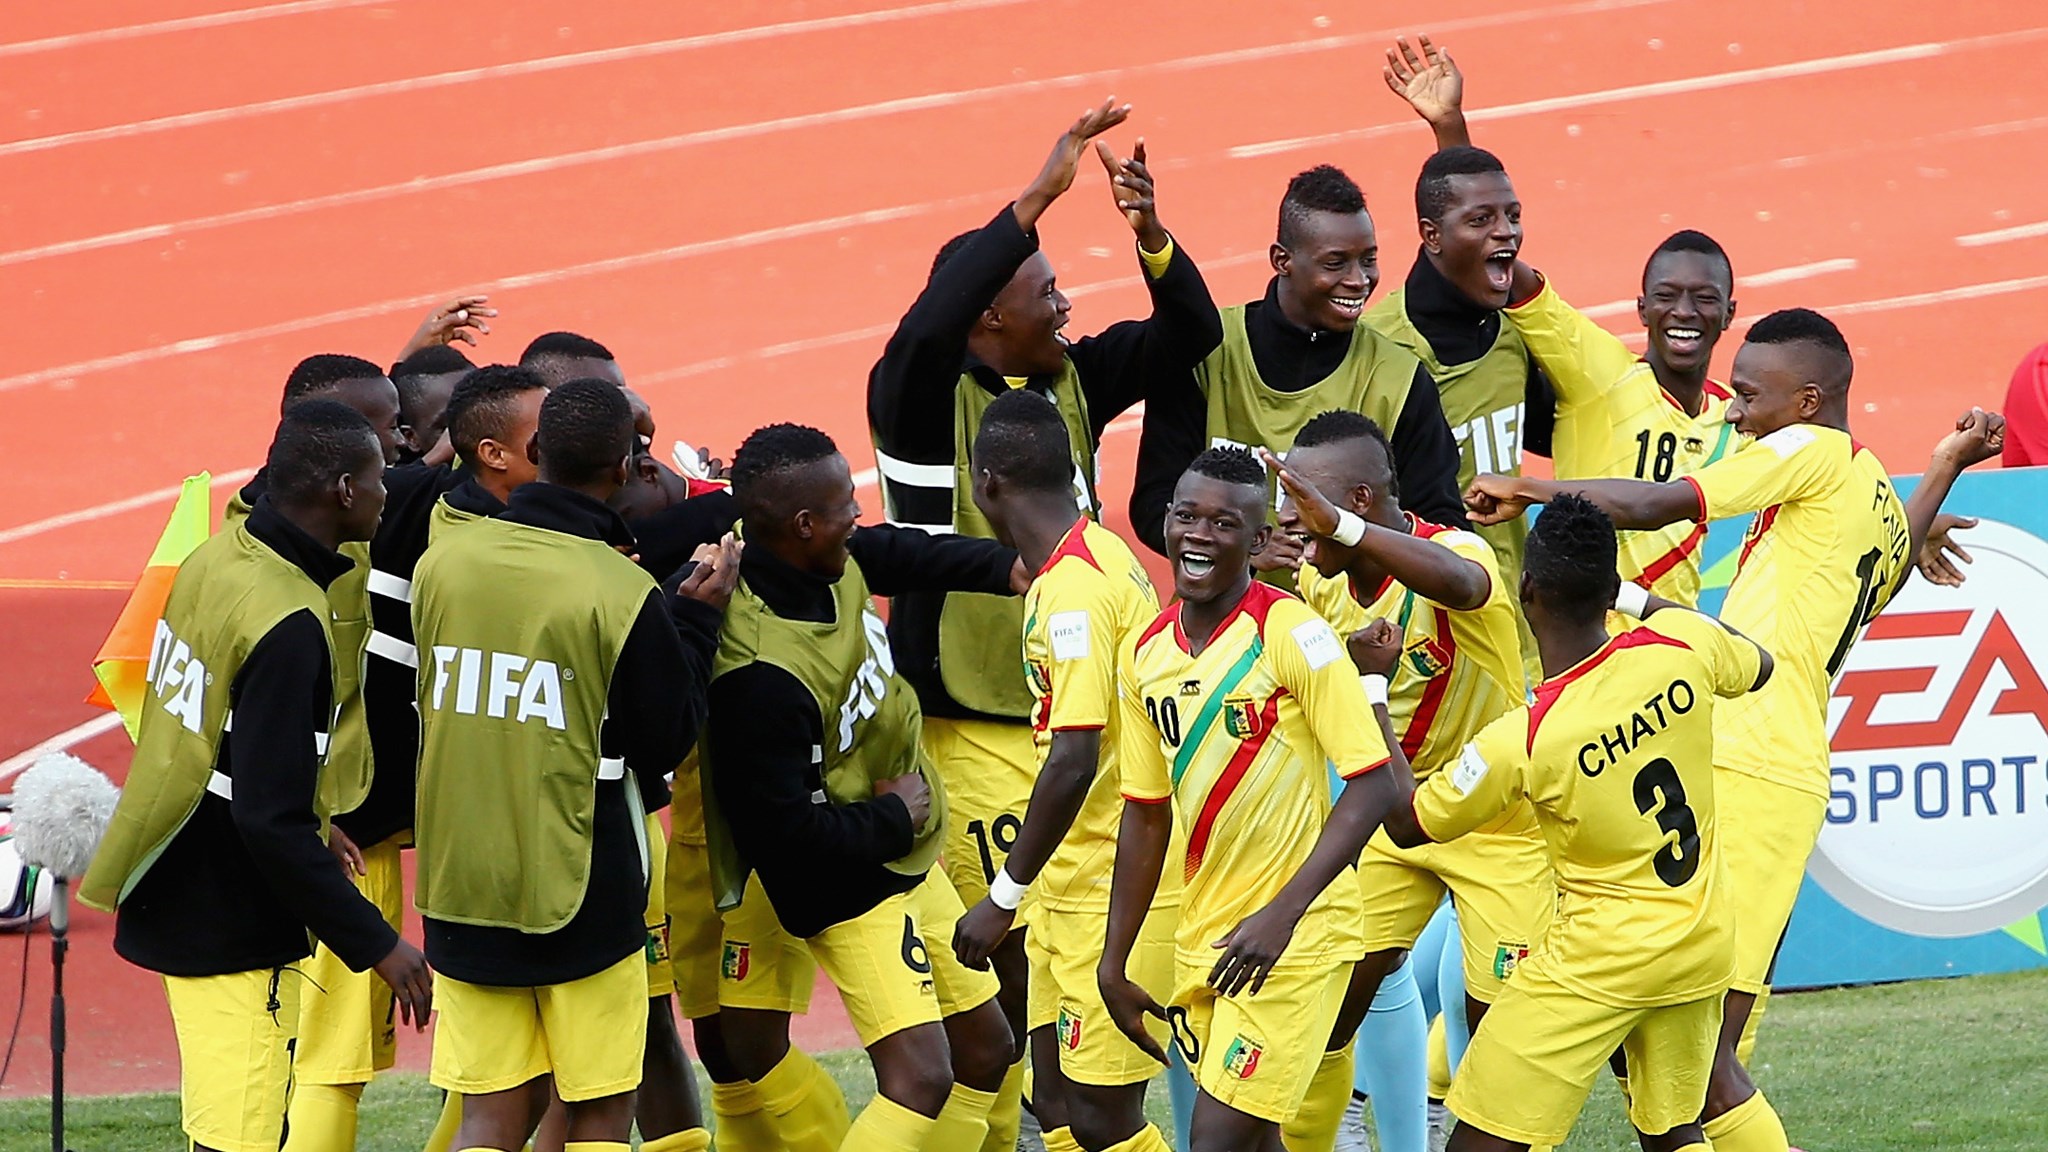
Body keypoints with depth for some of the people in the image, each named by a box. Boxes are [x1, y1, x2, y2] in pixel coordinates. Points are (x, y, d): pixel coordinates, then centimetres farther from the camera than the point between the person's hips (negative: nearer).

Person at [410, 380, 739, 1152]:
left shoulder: (443, 563, -1)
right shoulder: (623, 597, -16)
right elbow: (667, 741, -6)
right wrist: (697, 617, 3)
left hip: (461, 879, 4)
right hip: (582, 891, -4)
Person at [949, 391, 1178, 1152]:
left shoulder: (1070, 589, -20)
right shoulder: (1099, 555, 10)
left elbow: (1074, 761, -26)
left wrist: (1006, 896, -20)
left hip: (1117, 891, -10)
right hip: (1075, 882, 10)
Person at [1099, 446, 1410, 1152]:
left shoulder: (1291, 632, -14)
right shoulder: (1146, 654, 6)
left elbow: (1372, 784, -16)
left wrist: (1283, 913, -23)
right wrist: (1114, 962, 16)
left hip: (1296, 936, -6)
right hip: (1204, 937, 6)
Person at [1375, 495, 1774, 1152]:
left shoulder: (1521, 740, -22)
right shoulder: (1681, 644, -11)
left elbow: (1406, 824, -6)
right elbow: (1756, 667, 15)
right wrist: (1647, 601, 23)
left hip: (1600, 960, -6)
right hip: (1704, 946, 6)